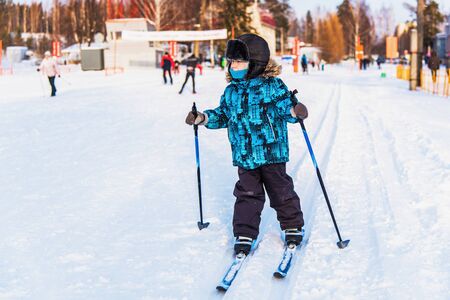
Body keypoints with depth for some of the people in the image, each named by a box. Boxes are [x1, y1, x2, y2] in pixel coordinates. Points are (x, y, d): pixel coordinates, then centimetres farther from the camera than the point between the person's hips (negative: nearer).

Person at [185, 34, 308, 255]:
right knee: (247, 195, 6)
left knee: (281, 191, 10)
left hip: (272, 152, -4)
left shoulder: (272, 86, -9)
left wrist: (295, 111, -34)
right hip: (244, 156, 4)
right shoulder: (231, 91, 7)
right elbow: (222, 115, 18)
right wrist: (203, 118, 5)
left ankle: (293, 227, 28)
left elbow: (286, 107, -12)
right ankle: (244, 235, 13)